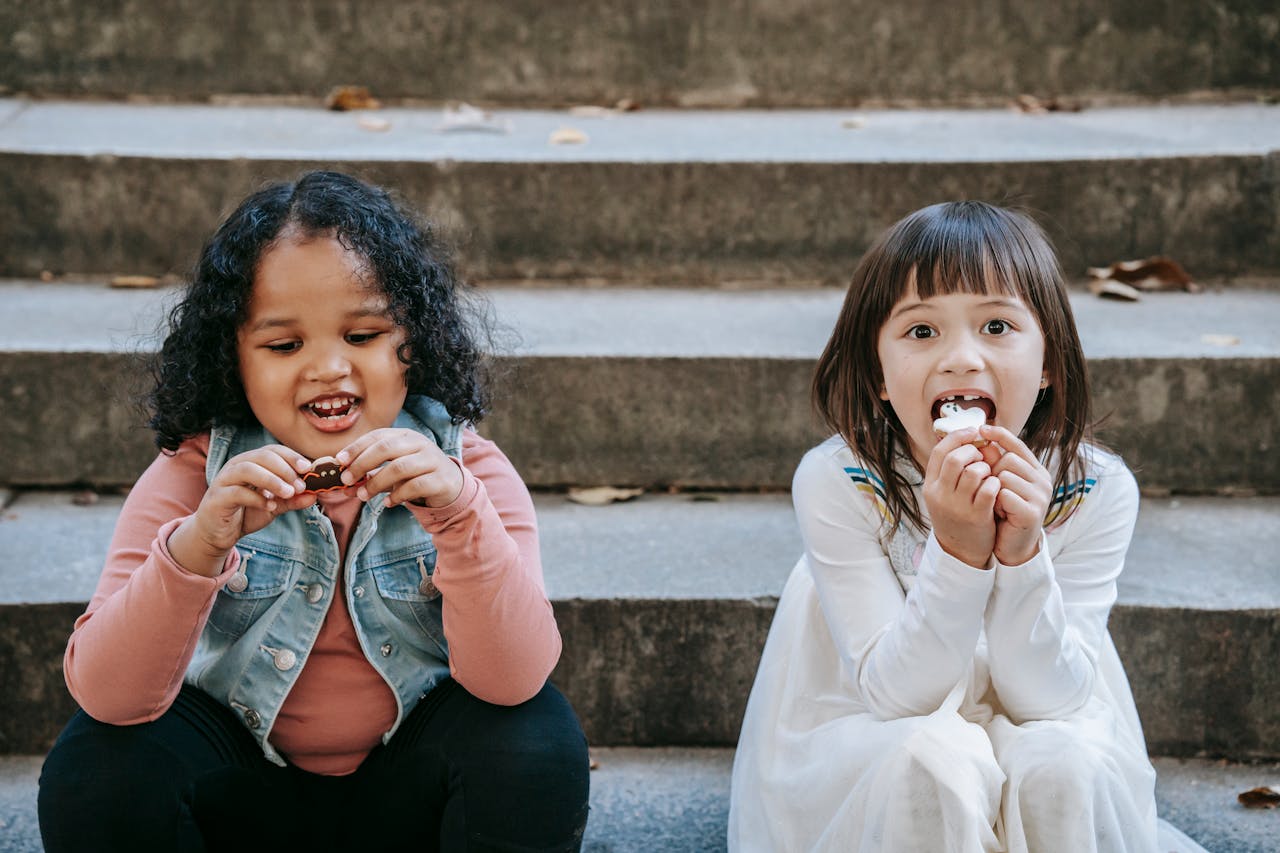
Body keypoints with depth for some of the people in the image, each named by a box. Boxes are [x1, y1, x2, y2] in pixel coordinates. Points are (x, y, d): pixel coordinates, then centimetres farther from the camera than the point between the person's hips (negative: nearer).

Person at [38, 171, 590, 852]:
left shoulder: (464, 469, -12)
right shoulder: (195, 474, -12)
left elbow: (512, 680, -25)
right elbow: (105, 693, -22)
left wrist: (461, 515, -41)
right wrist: (196, 546, -40)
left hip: (409, 789, 0)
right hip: (243, 783, 1)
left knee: (538, 739, -28)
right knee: (98, 765, -26)